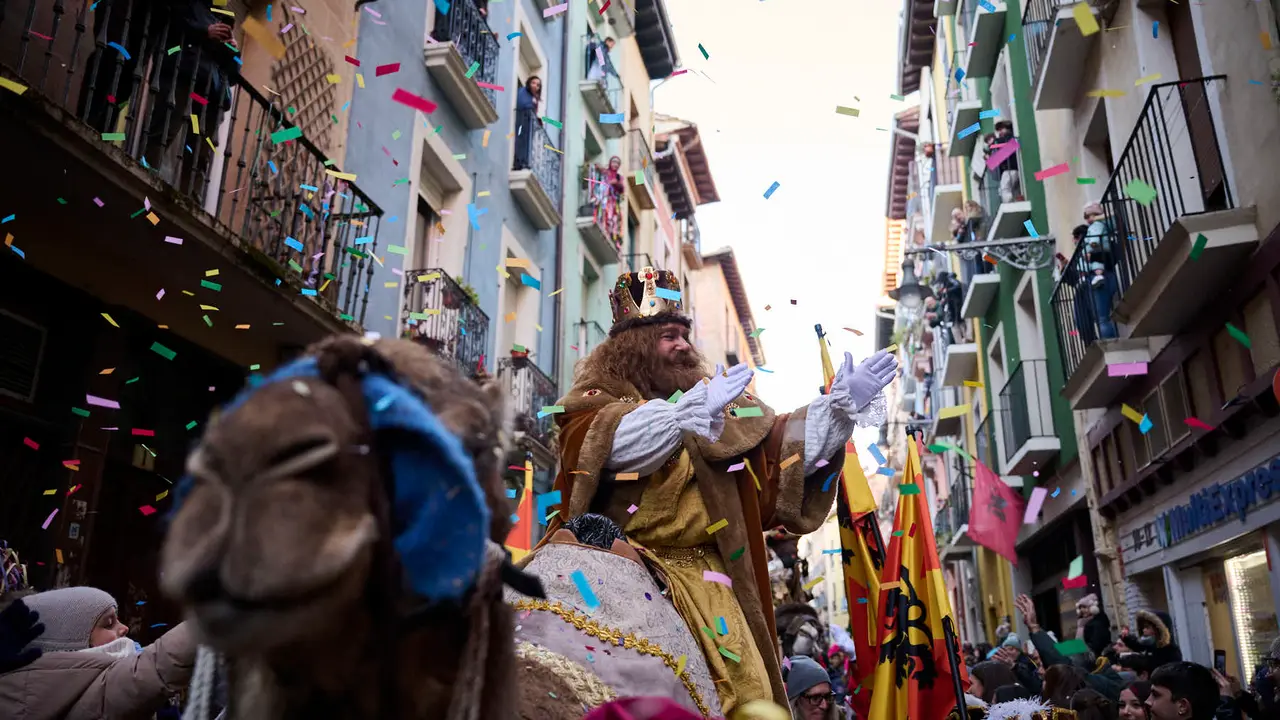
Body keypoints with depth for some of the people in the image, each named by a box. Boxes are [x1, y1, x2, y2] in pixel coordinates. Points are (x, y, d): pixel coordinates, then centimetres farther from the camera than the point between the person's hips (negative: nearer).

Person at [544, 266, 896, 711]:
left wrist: (842, 404, 3)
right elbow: (612, 443, -19)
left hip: (701, 580, 5)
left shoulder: (718, 405, 18)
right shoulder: (596, 400, 4)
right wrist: (691, 410, -28)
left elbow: (783, 443, 13)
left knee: (742, 692, -4)